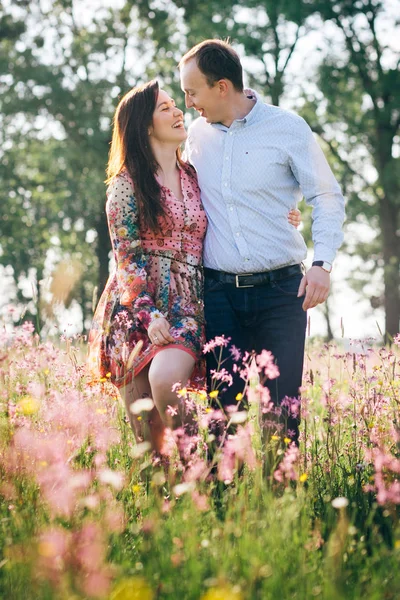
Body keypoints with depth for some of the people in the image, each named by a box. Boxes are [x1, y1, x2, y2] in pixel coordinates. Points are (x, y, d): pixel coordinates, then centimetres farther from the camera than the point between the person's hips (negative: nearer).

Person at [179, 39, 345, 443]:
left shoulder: (287, 128, -2)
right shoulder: (196, 134, 10)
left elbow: (328, 197, 1)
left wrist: (323, 262, -13)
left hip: (280, 290, -3)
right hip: (219, 292, 3)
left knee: (284, 402, -5)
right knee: (224, 402, 3)